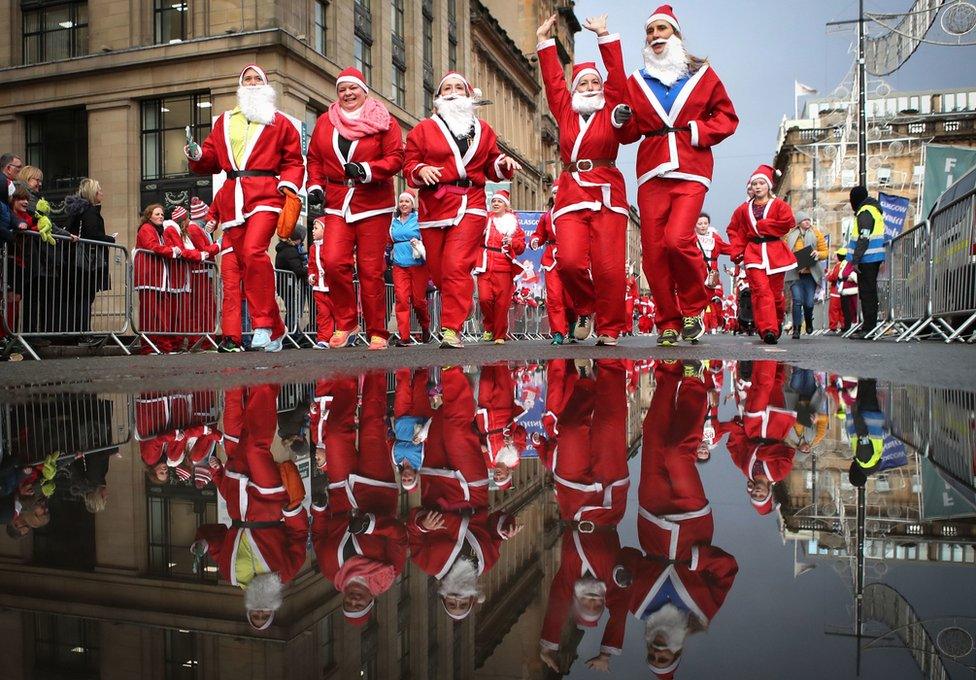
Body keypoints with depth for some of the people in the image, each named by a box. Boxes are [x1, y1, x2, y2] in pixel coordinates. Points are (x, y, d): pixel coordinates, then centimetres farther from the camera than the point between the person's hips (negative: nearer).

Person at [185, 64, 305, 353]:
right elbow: (211, 159, 21)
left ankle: (263, 324, -20)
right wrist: (197, 155, -1)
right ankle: (275, 331, 10)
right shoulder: (224, 121, 24)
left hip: (266, 193, -4)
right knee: (245, 263, 2)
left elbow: (294, 161, 9)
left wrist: (288, 184, -9)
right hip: (232, 198, 5)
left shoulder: (279, 122, 15)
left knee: (253, 252, -26)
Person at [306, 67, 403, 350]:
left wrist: (366, 170, -17)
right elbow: (314, 159, 19)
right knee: (334, 262, -15)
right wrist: (314, 185, 3)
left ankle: (377, 334, 8)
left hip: (373, 204, -2)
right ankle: (345, 324, 4)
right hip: (337, 204, 3)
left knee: (371, 270, -3)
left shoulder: (383, 122, 5)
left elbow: (395, 158, -3)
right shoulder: (324, 122, 15)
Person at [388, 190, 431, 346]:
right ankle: (404, 336, -8)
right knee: (401, 298, -8)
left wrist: (419, 243, -19)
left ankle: (425, 328, 29)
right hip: (399, 265, 4)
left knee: (418, 299, 2)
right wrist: (389, 257, 16)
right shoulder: (394, 222, 16)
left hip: (418, 264, -4)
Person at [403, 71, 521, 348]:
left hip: (469, 205, -1)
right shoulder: (423, 129, 12)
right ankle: (461, 307, 30)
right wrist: (421, 170, -16)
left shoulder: (483, 130, 17)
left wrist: (503, 164, -1)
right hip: (432, 206, 2)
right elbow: (409, 164, 6)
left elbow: (490, 166, 20)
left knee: (457, 266, -17)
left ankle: (452, 329, -16)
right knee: (438, 271, 5)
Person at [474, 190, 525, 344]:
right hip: (485, 266, 0)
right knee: (484, 298, -13)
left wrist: (512, 242, -8)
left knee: (502, 302, -3)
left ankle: (500, 335, 10)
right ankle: (489, 327, 11)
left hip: (504, 268, 0)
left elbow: (521, 247, 11)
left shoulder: (513, 223, 14)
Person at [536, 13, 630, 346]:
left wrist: (604, 36, 3)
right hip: (571, 196, 2)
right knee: (569, 261, -15)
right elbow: (553, 80, 18)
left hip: (607, 195, -2)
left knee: (609, 266, -7)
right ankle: (586, 307, 13)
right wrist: (544, 42, 16)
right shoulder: (565, 111, 18)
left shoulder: (610, 111, 12)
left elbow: (617, 75, 4)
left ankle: (609, 328, 6)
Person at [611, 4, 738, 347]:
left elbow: (727, 118, 11)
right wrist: (622, 121, -7)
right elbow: (629, 134, 15)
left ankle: (694, 308, 3)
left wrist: (698, 132, -7)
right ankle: (668, 323, 11)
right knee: (653, 252, -3)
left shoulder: (702, 74, 11)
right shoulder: (636, 81, 16)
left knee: (677, 238, -21)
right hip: (652, 173, 3)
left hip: (690, 172, -2)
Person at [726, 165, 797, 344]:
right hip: (753, 253, 1)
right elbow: (733, 230, 17)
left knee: (775, 292, 6)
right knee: (761, 290, -15)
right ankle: (768, 330, -22)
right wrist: (736, 252, 3)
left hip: (775, 253, 0)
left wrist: (760, 225, -9)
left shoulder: (779, 205, 7)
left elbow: (787, 223, -10)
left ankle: (777, 322, 31)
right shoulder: (744, 209, 13)